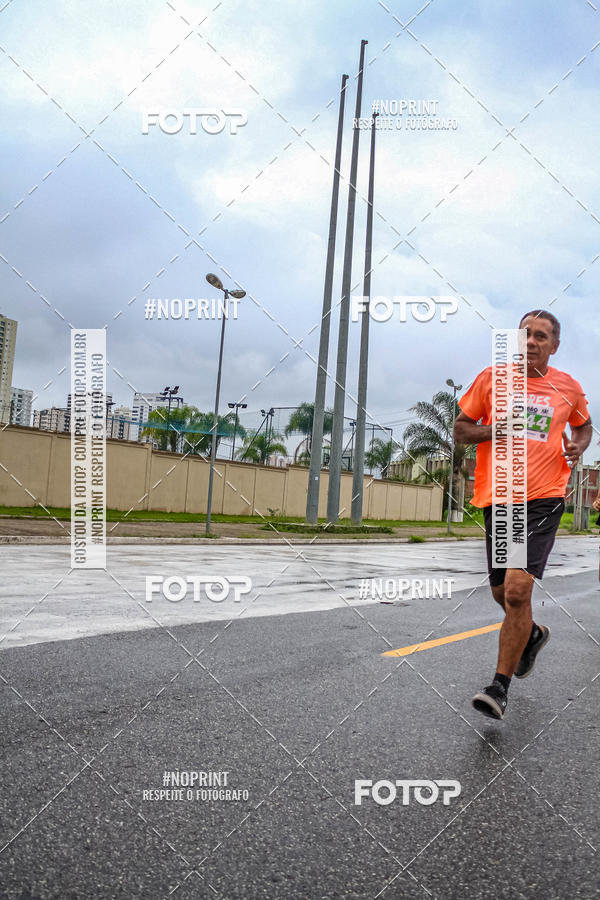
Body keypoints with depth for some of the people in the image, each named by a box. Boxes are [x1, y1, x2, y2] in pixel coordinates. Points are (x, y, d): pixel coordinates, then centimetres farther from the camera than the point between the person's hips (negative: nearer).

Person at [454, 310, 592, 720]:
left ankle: (500, 687, -6)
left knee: (517, 589, -17)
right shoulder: (491, 378, 5)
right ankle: (533, 634, 48)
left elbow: (583, 425, 26)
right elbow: (461, 429, 9)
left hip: (543, 499, -2)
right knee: (502, 593, 14)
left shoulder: (568, 387, 8)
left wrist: (577, 445, 3)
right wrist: (495, 429, -10)